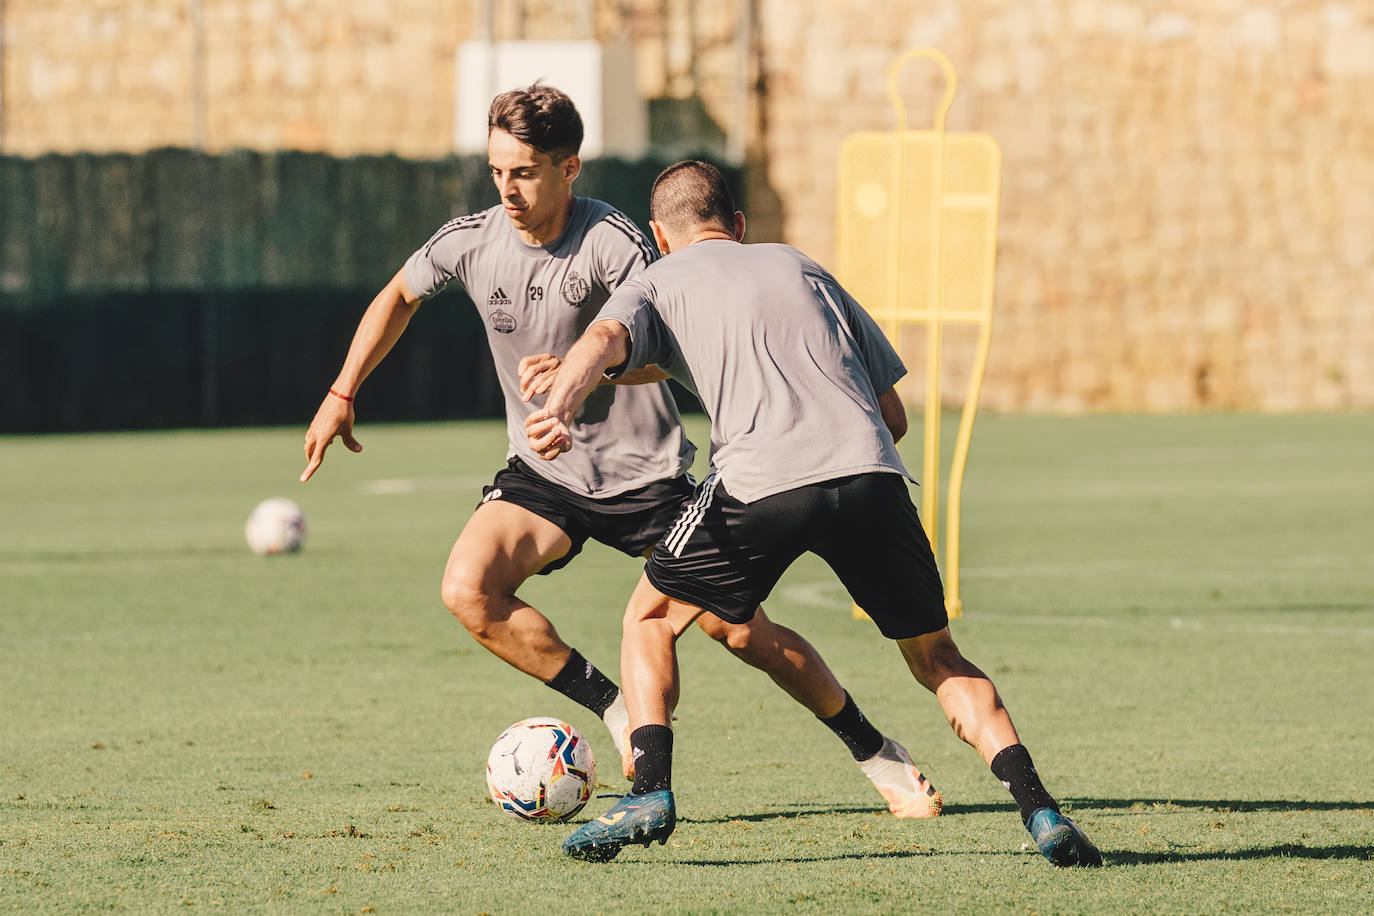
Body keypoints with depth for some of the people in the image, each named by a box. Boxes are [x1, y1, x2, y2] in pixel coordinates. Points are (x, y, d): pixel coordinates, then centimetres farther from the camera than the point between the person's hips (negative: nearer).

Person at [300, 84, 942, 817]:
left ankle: (879, 757, 17)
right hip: (543, 473, 4)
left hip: (645, 473, -4)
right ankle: (618, 712, -7)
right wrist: (341, 395, 14)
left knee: (743, 633, -5)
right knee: (468, 590, -24)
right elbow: (398, 296, 14)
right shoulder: (470, 242, -7)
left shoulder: (610, 241, -21)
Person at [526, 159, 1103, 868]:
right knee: (937, 659, 17)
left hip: (761, 478, -3)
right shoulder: (803, 268, 34)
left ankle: (650, 793, 3)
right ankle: (1037, 806, -2)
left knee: (650, 618, 20)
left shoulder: (659, 284, 23)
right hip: (869, 468, 3)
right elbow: (894, 415, 29)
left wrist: (557, 410, -21)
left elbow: (602, 342, -3)